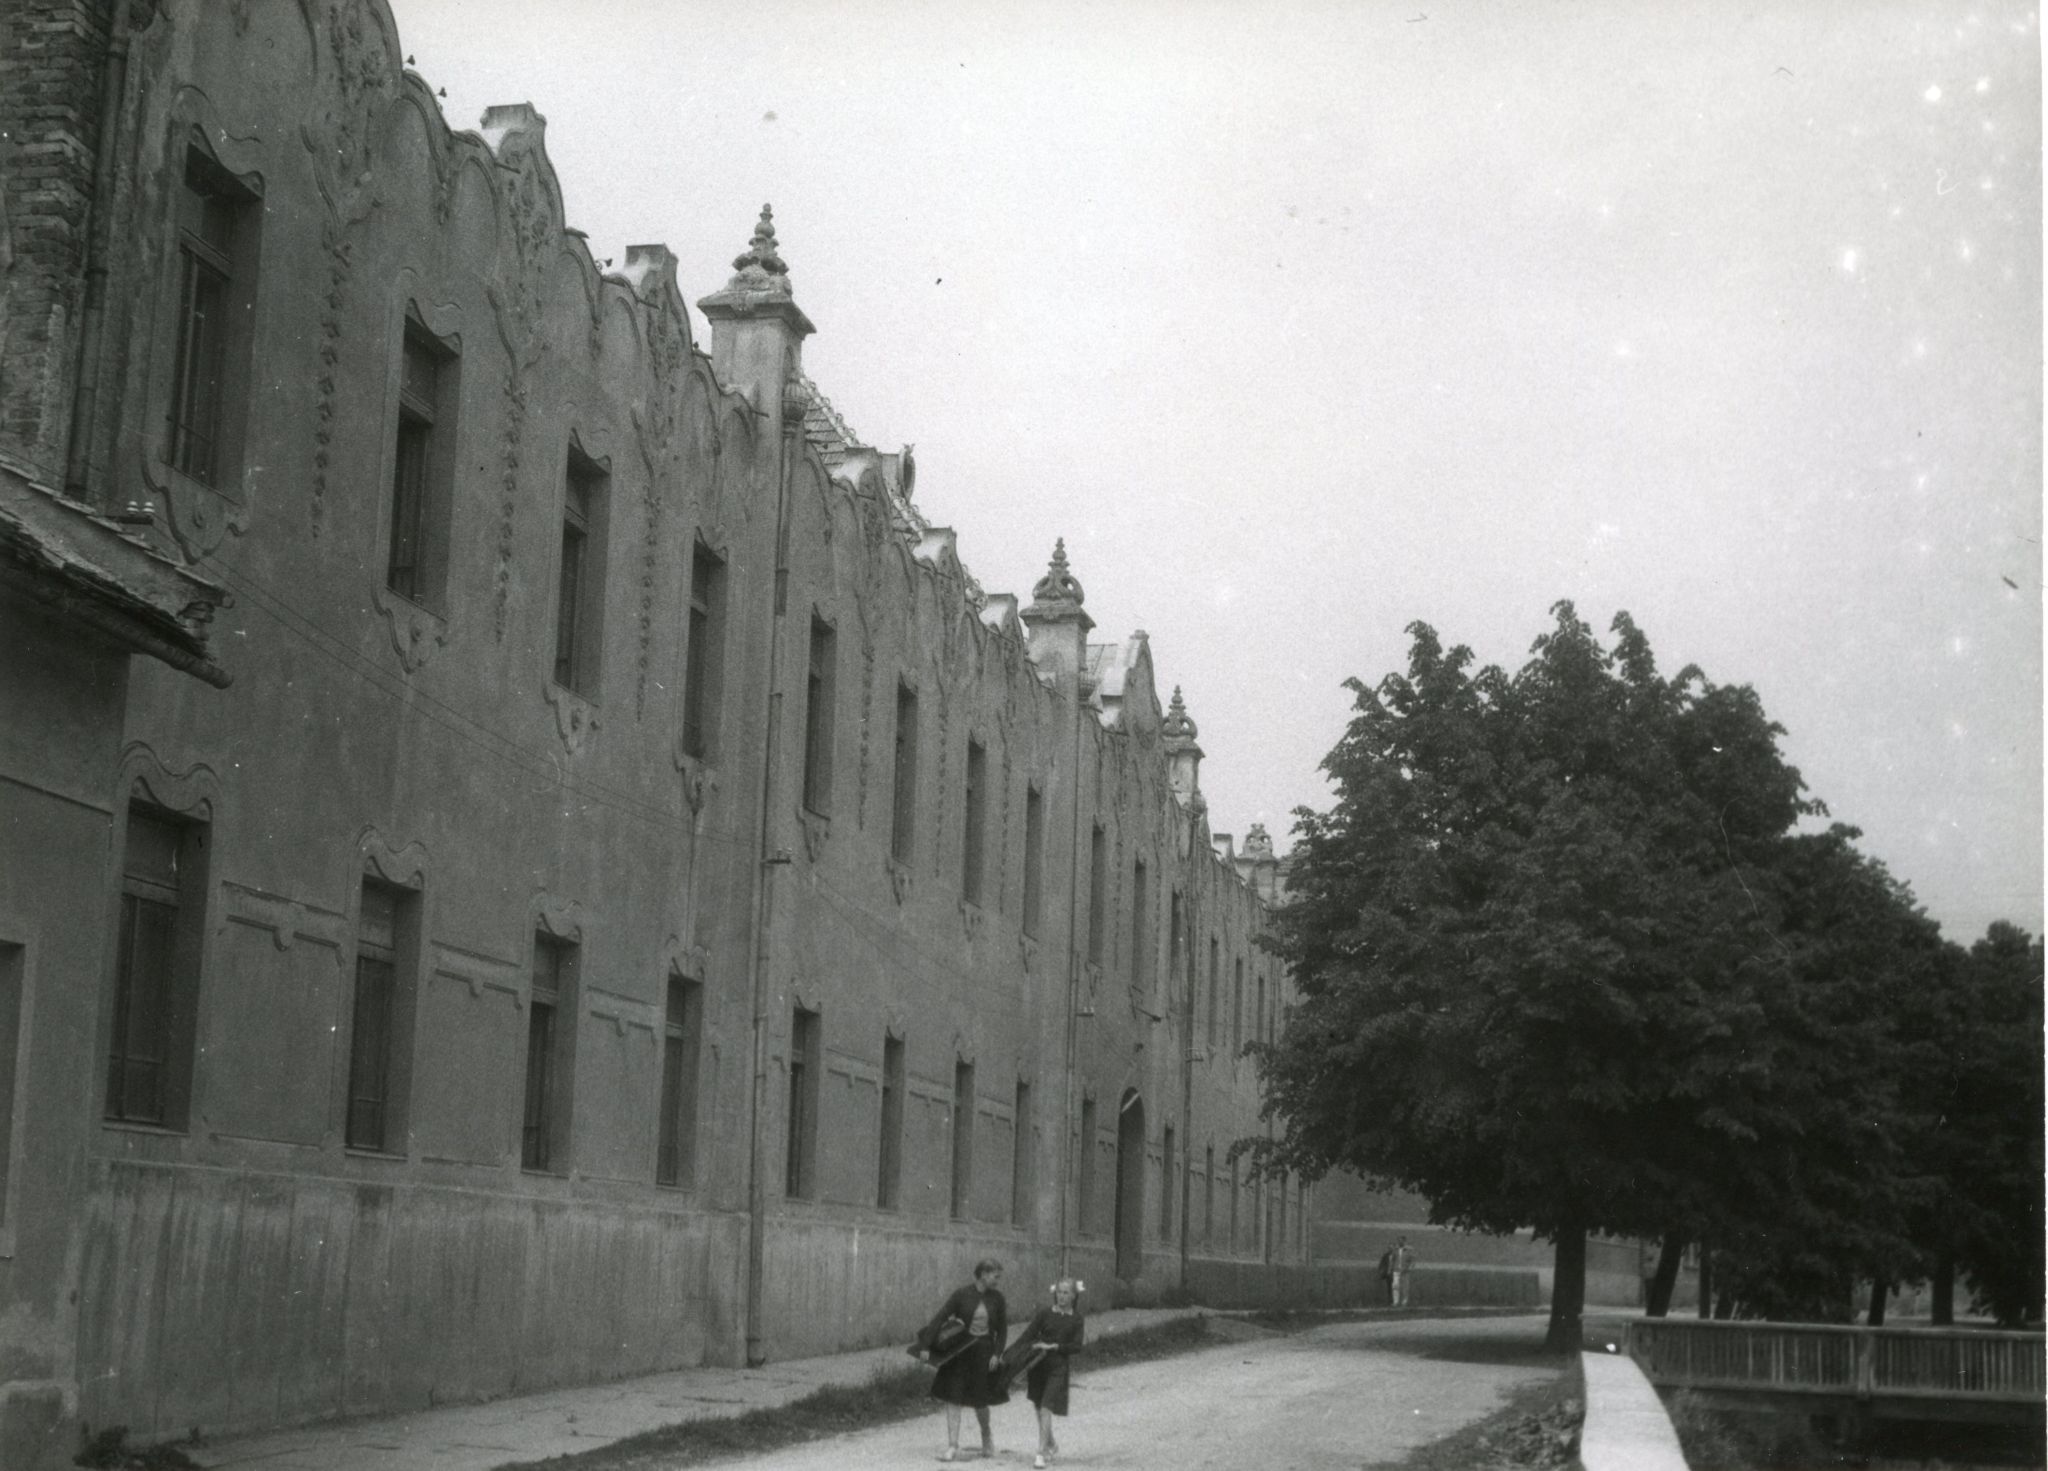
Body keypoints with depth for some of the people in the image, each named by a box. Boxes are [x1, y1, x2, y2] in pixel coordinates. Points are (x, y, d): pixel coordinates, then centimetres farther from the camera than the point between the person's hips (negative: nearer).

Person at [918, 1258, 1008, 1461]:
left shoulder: (997, 1299, -1)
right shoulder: (962, 1295, -11)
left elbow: (1002, 1329, 7)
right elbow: (939, 1318, -13)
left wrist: (997, 1354, -4)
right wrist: (926, 1346, -19)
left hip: (984, 1353, 2)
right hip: (960, 1351, -2)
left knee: (980, 1400, 7)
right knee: (953, 1398, -5)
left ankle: (987, 1438, 34)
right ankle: (953, 1447, -1)